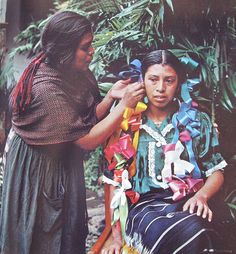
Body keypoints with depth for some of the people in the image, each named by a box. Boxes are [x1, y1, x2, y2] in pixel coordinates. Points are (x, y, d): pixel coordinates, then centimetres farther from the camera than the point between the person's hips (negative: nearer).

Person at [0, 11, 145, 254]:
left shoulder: (77, 73, -7)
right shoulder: (46, 88, -31)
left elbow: (88, 119, 0)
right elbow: (87, 140, -26)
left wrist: (110, 97, -15)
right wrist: (124, 105, -26)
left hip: (64, 160, 7)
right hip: (38, 167, -7)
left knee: (68, 230, 20)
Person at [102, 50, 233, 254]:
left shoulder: (197, 121, 11)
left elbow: (216, 172, 12)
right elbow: (115, 182, 11)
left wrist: (201, 196, -12)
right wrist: (117, 236, 3)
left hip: (190, 203, 2)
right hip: (145, 205, -1)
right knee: (189, 234, -35)